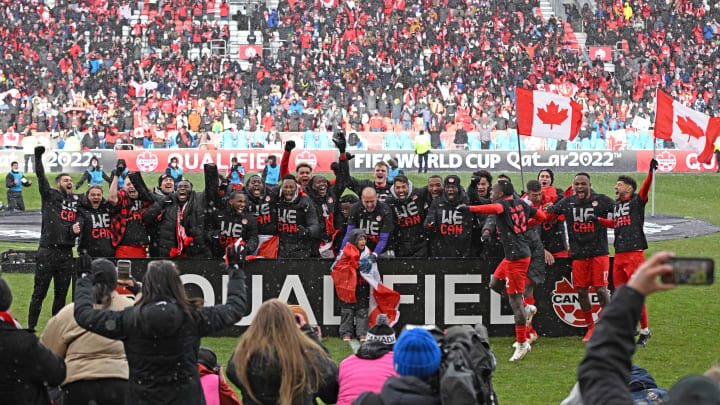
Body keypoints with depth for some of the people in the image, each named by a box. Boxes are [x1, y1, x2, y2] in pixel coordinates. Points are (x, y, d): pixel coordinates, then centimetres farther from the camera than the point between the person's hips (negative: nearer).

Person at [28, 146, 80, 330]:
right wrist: (38, 156, -15)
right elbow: (41, 177, -6)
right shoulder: (50, 196, 3)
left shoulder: (77, 199, 14)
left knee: (62, 293, 9)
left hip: (66, 252, 4)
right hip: (48, 251, -4)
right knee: (39, 292, -2)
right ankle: (31, 326, 2)